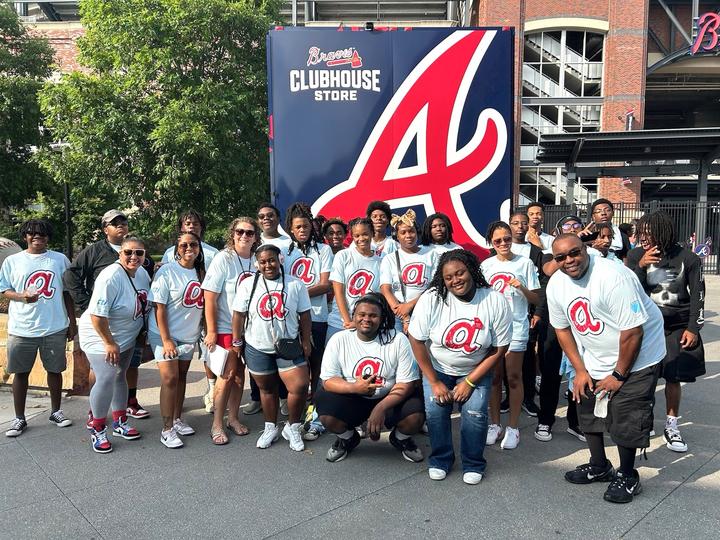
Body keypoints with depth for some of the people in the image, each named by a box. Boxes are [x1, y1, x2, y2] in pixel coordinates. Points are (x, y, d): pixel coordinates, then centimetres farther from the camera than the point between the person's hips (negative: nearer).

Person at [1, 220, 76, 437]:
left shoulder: (60, 259, 4)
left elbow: (68, 292, 7)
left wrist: (72, 322, 5)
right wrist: (21, 296, -18)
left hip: (55, 327, 0)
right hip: (21, 328, 0)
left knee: (54, 369, 11)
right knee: (21, 372, 8)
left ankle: (56, 411, 27)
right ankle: (19, 418, 21)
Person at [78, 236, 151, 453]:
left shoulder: (142, 273, -4)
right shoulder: (111, 277, -27)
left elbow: (145, 304, 12)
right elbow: (97, 316, -27)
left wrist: (142, 332, 13)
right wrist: (109, 343, -20)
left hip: (126, 338, 8)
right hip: (100, 337, -7)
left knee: (120, 377, 16)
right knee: (106, 379, -14)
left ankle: (120, 423, 31)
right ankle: (97, 430, 5)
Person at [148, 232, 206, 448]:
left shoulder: (201, 273, 3)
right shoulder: (167, 272, -13)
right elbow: (159, 307, -15)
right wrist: (166, 340, -18)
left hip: (189, 335, 5)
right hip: (165, 334, -5)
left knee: (181, 376, 12)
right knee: (170, 378, -9)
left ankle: (177, 419, 26)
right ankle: (167, 429, -1)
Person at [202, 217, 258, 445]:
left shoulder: (256, 261, 1)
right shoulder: (223, 259, -12)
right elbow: (210, 297, -14)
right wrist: (211, 331, -15)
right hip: (225, 327, -5)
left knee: (240, 373, 12)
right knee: (229, 374, -3)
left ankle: (233, 418, 27)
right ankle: (216, 424, 12)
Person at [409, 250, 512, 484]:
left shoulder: (495, 302, -18)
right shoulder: (431, 299, -21)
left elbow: (499, 349, -12)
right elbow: (416, 341, -14)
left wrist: (470, 382, -14)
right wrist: (434, 382, -13)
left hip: (476, 370, 0)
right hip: (437, 368, 0)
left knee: (475, 413, -14)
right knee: (435, 410, -14)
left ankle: (473, 464, 12)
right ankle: (440, 459, 13)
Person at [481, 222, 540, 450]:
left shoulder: (525, 263, -2)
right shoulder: (486, 265, 6)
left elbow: (536, 299, -1)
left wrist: (522, 287, -18)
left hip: (516, 328, -3)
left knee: (514, 377, 1)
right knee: (494, 377, 9)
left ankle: (513, 427, 13)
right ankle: (495, 423, 21)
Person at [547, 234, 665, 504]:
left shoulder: (613, 276, -29)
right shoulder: (556, 284, -7)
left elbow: (633, 331, -26)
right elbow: (562, 329, 5)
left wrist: (619, 375, -17)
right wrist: (580, 370, 2)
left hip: (636, 357, -6)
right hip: (595, 361, 7)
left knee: (625, 418, -6)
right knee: (588, 408, 13)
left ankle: (627, 476, 18)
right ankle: (599, 467, 35)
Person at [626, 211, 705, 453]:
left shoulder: (688, 259, -6)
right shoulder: (636, 256, -5)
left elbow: (698, 296, 2)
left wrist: (693, 328, -1)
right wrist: (640, 267, -22)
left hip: (678, 327, 0)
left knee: (674, 377, 3)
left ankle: (671, 426, 20)